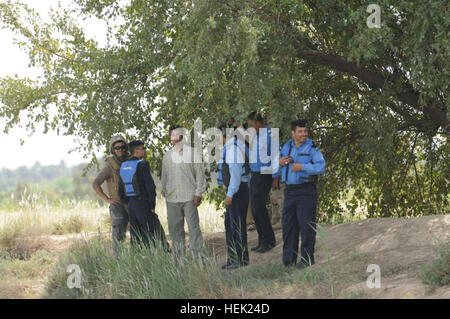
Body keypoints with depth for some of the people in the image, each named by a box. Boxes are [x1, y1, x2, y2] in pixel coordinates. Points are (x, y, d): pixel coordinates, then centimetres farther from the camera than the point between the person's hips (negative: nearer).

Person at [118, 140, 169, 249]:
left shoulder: (123, 166, 11)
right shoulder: (142, 165, -13)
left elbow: (121, 190, 15)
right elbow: (150, 186, -16)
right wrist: (152, 206, -8)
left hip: (131, 204, 7)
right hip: (143, 203, -7)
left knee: (136, 236, 10)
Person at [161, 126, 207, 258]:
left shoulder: (192, 152, 2)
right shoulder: (167, 156, 14)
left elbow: (200, 173, 2)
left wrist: (198, 193, -5)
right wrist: (165, 193, 14)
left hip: (189, 198, -4)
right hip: (172, 198, 4)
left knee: (193, 226, -9)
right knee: (175, 228, 5)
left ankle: (198, 255, -7)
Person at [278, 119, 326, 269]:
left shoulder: (311, 147, -6)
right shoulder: (287, 146, 10)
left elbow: (321, 167, -16)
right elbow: (278, 166, 21)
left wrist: (302, 167, -21)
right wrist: (280, 162, -1)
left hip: (306, 191, -6)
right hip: (290, 191, 6)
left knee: (306, 225, -5)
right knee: (288, 225, 7)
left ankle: (307, 259, 0)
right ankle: (288, 259, 14)